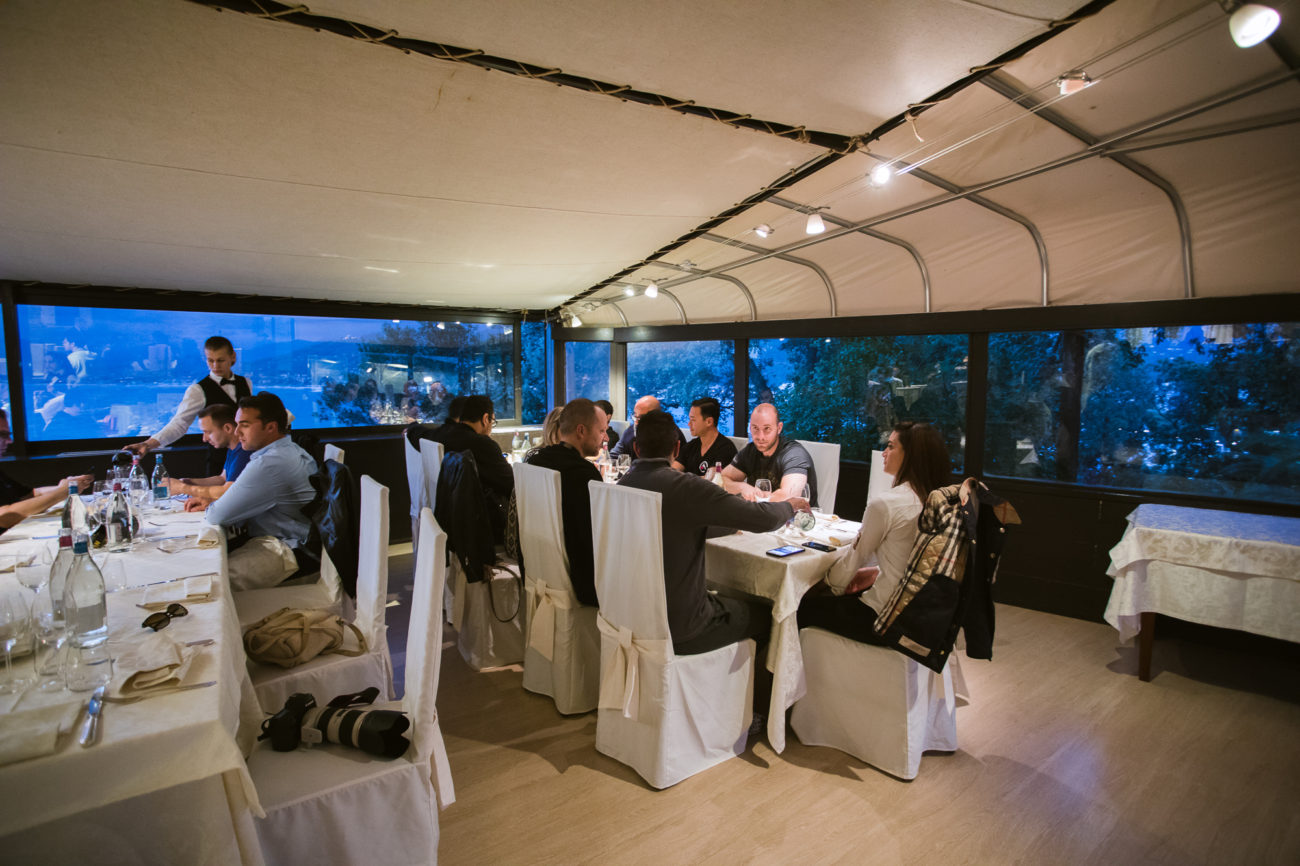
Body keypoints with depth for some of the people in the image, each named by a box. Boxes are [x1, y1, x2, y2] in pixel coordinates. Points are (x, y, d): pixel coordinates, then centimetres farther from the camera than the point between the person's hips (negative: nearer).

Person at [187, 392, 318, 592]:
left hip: (283, 551, -11)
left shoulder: (269, 464, -23)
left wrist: (209, 508, 7)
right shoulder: (291, 450, 12)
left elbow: (218, 516, -18)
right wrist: (211, 503, 12)